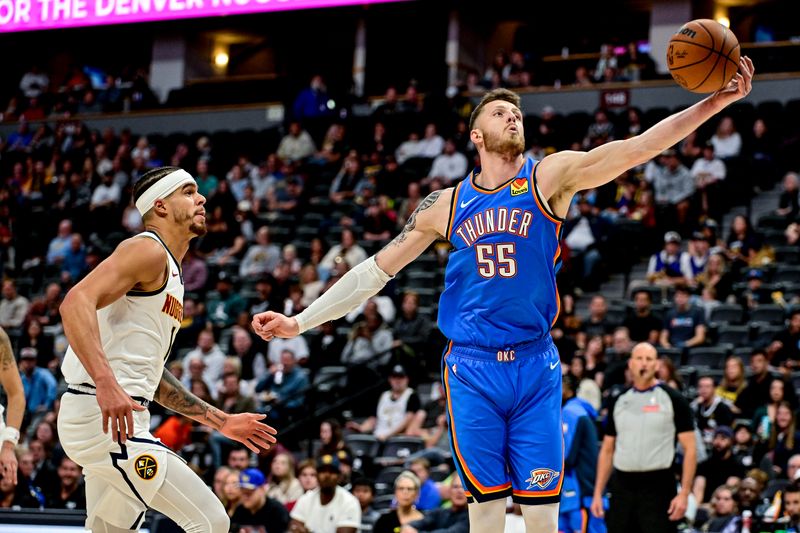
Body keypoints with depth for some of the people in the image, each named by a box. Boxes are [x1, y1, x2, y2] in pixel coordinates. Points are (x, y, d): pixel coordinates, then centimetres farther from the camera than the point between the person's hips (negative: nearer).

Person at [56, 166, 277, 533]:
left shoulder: (171, 274, 23)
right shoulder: (148, 249, -7)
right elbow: (76, 302, -23)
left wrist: (219, 420, 28)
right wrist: (106, 384, -35)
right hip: (103, 417, -10)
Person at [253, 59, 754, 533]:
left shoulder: (550, 177, 0)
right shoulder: (446, 205, 6)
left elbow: (638, 147, -12)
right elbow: (377, 270, 12)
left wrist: (716, 102, -24)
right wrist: (299, 322, 10)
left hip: (535, 365, -1)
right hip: (472, 370, 1)